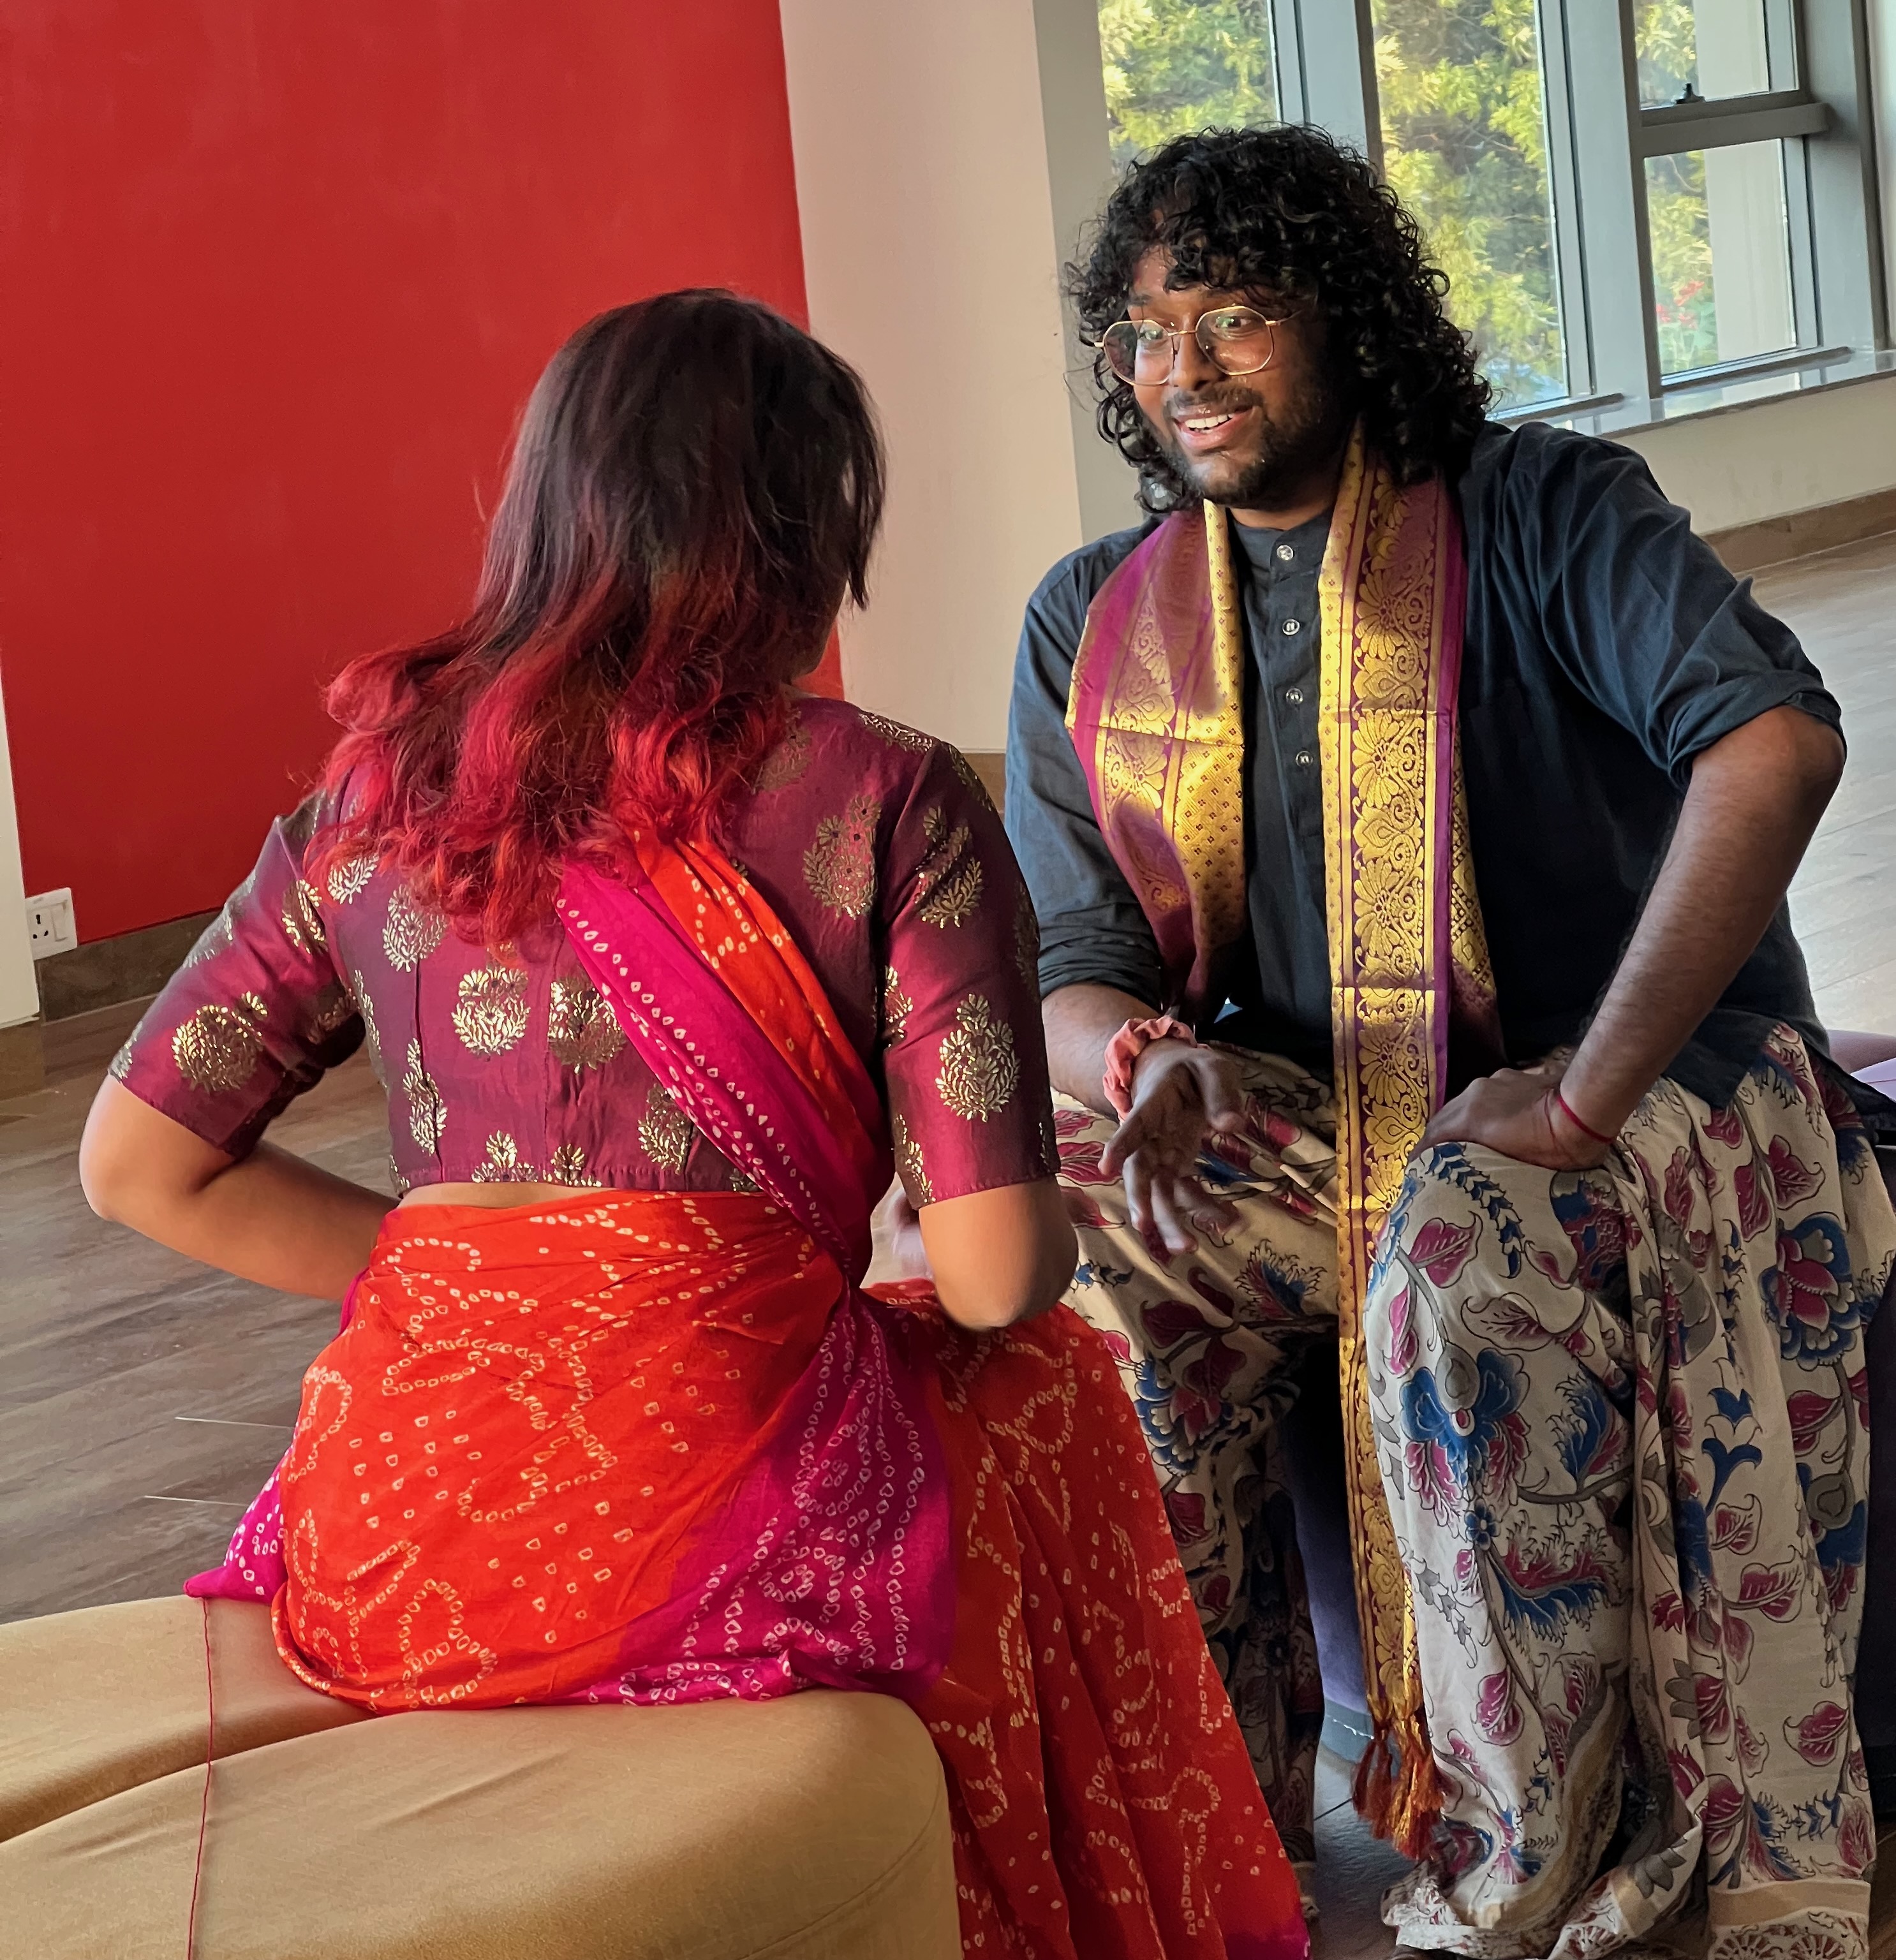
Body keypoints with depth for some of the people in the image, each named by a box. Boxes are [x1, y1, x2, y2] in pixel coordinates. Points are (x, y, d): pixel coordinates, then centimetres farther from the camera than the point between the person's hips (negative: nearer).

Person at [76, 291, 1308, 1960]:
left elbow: (137, 1165, 9)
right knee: (1052, 1385, 28)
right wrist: (1044, 1223, 15)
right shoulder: (886, 801, -6)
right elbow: (993, 1274, -9)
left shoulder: (384, 785, 6)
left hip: (390, 1568, 5)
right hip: (719, 1542, -4)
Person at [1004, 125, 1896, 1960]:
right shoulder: (1094, 623, 8)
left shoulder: (1541, 509, -7)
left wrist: (1589, 1092, -32)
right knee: (1060, 1203, -22)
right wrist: (1152, 1060, -22)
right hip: (1317, 1130, 5)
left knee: (1474, 1236, -36)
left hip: (1656, 1079, -5)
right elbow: (1064, 983, 4)